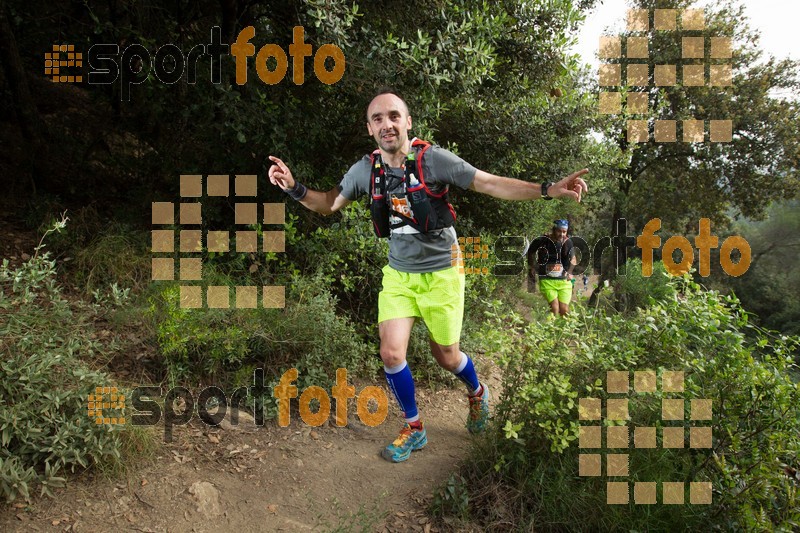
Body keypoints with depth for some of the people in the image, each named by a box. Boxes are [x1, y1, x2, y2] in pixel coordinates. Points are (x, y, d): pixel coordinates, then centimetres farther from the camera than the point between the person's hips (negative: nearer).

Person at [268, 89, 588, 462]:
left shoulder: (433, 159, -17)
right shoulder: (366, 169, -5)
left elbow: (491, 183, -17)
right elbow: (329, 203, 5)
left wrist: (548, 190, -27)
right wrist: (294, 188, -14)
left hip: (440, 272, -3)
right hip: (398, 274, 3)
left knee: (445, 356, 9)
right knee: (391, 353, -6)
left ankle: (477, 393, 46)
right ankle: (413, 429, 20)